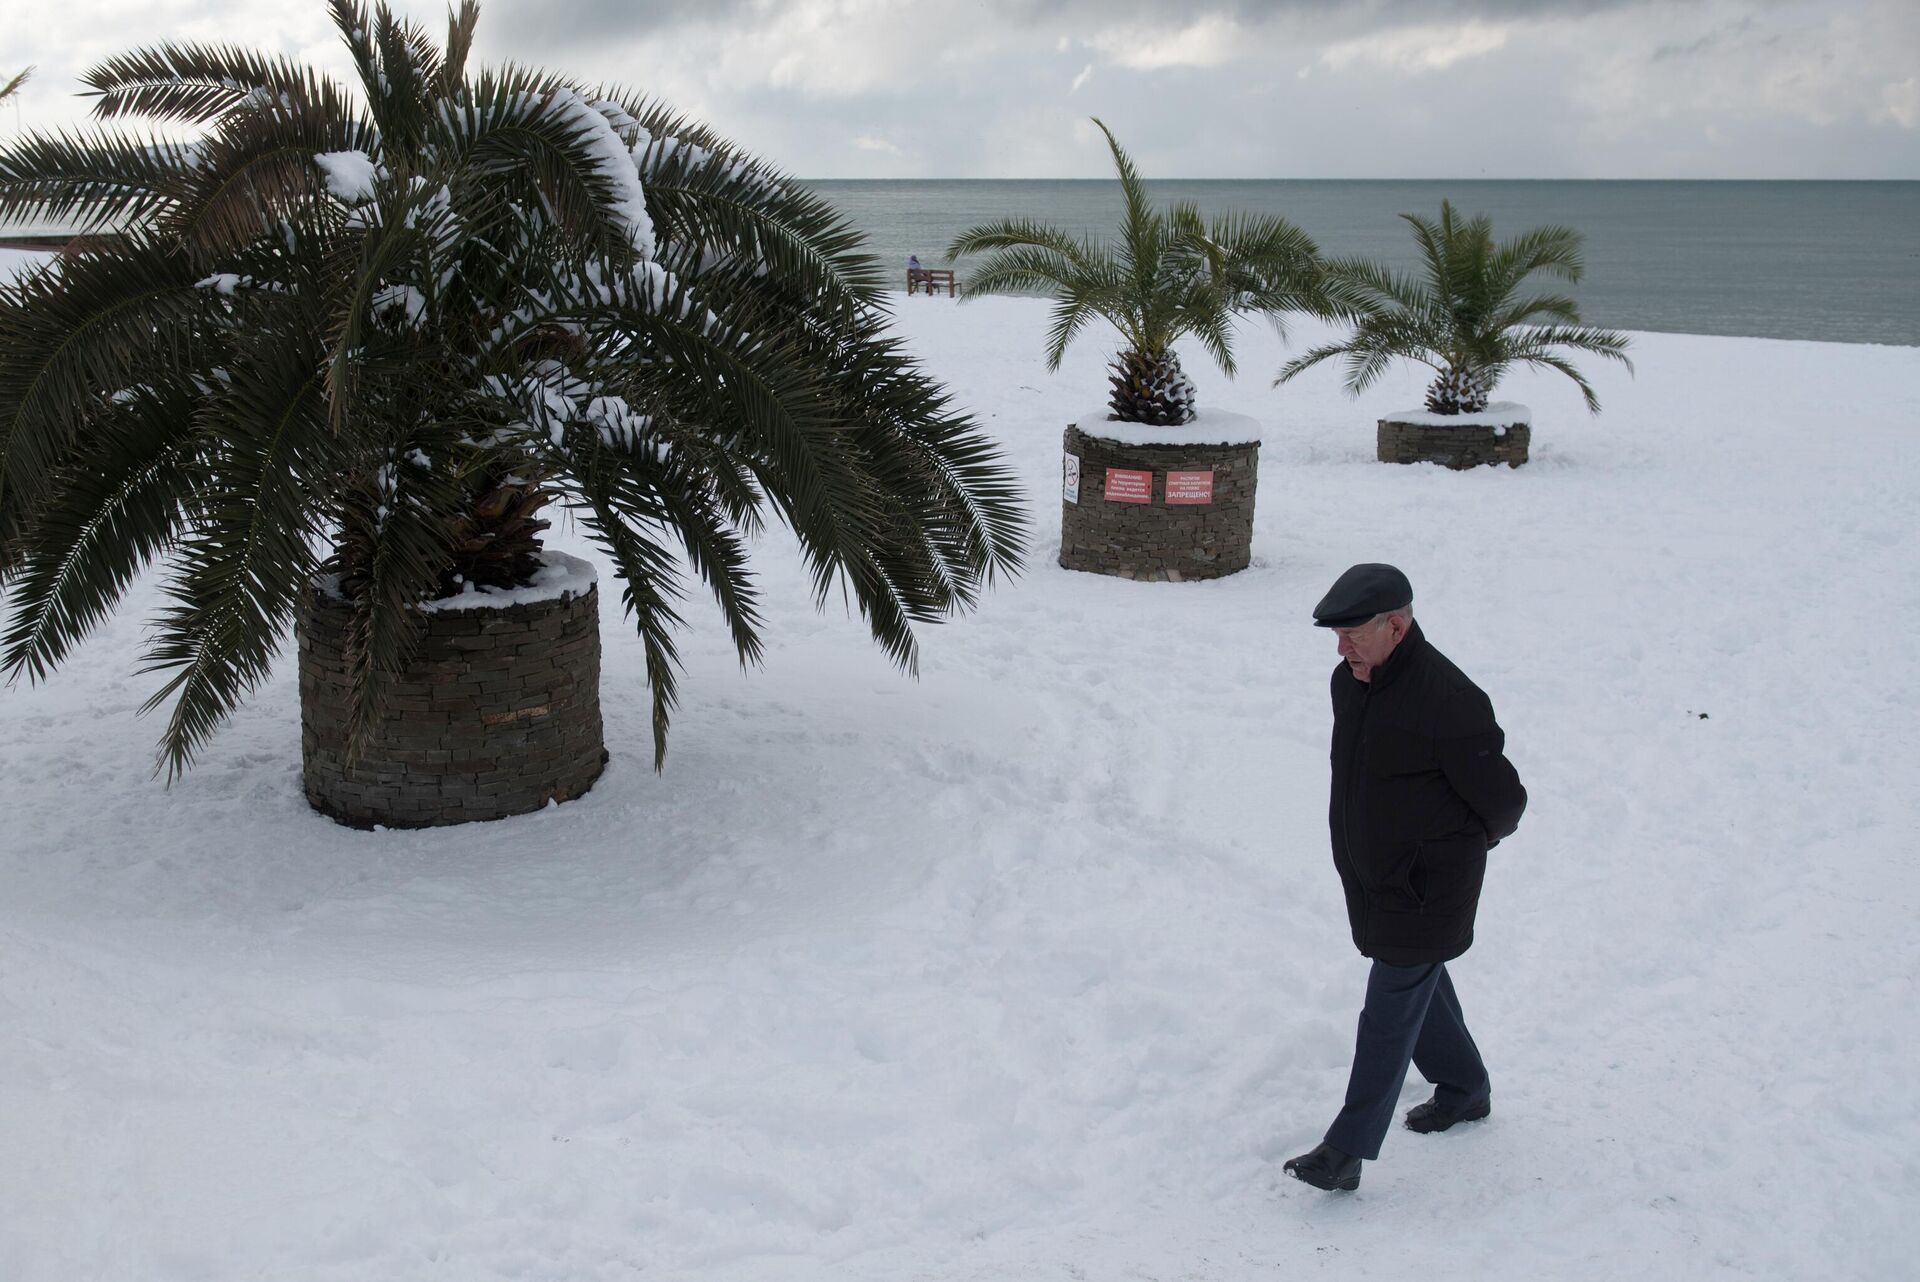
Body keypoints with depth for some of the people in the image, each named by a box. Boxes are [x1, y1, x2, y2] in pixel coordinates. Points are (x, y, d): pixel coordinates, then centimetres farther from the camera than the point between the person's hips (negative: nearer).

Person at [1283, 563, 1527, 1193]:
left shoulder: (1449, 703, -26)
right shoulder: (1348, 682, -1)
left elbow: (1504, 803, -15)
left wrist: (1450, 851, 1)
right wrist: (1353, 846, 14)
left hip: (1426, 892, -8)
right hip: (1368, 881, 8)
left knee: (1391, 1010, -4)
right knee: (1419, 987, 22)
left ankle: (1347, 1151, 0)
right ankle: (1465, 1088, 44)